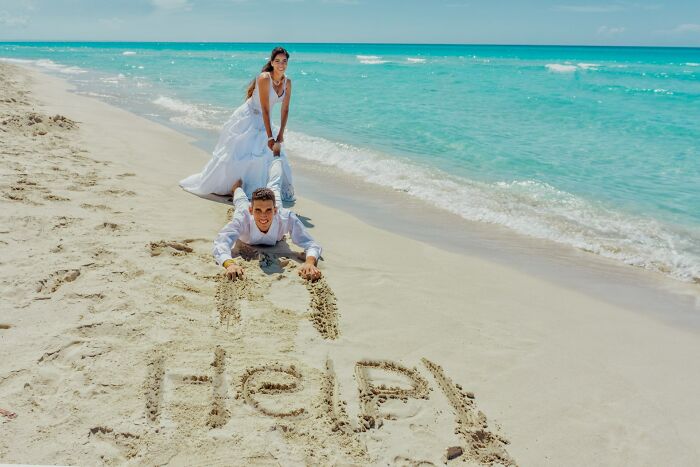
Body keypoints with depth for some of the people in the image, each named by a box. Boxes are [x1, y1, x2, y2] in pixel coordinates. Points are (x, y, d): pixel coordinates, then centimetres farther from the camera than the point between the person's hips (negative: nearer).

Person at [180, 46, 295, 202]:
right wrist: (270, 138, -27)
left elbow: (285, 110, -1)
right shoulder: (264, 78, -23)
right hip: (247, 119, -7)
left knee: (276, 155, 2)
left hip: (264, 121, 7)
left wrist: (280, 137, -8)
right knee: (234, 155, -2)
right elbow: (265, 109, -26)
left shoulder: (287, 82, -3)